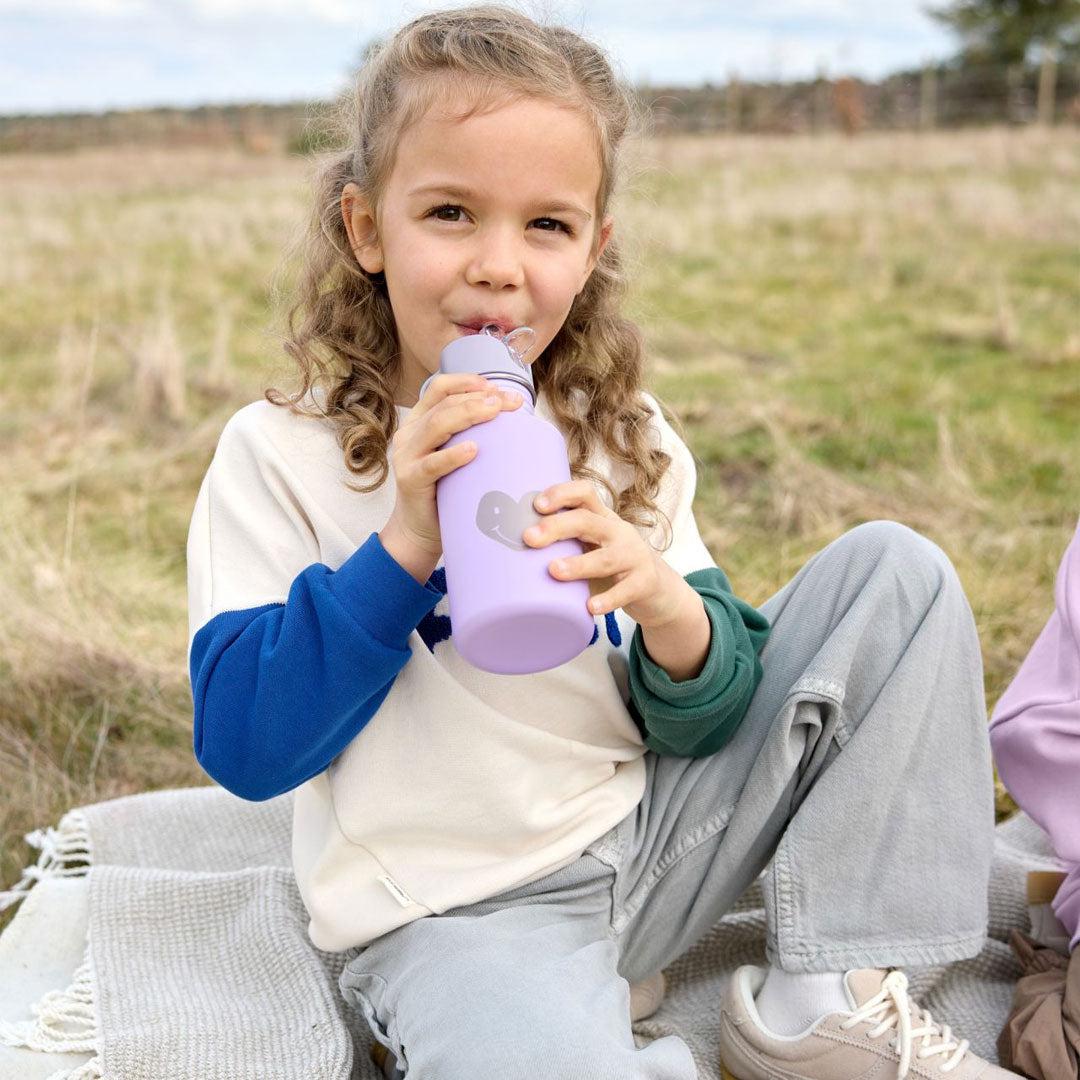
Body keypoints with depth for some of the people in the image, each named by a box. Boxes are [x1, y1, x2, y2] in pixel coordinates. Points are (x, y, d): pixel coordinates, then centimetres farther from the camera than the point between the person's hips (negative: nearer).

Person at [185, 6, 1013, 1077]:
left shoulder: (624, 439, 3)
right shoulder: (276, 456, -7)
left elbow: (702, 722, 2)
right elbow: (242, 748, -14)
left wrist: (667, 604, -21)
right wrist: (406, 545, -24)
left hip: (649, 839, 5)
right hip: (455, 909, -5)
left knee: (895, 570, -1)